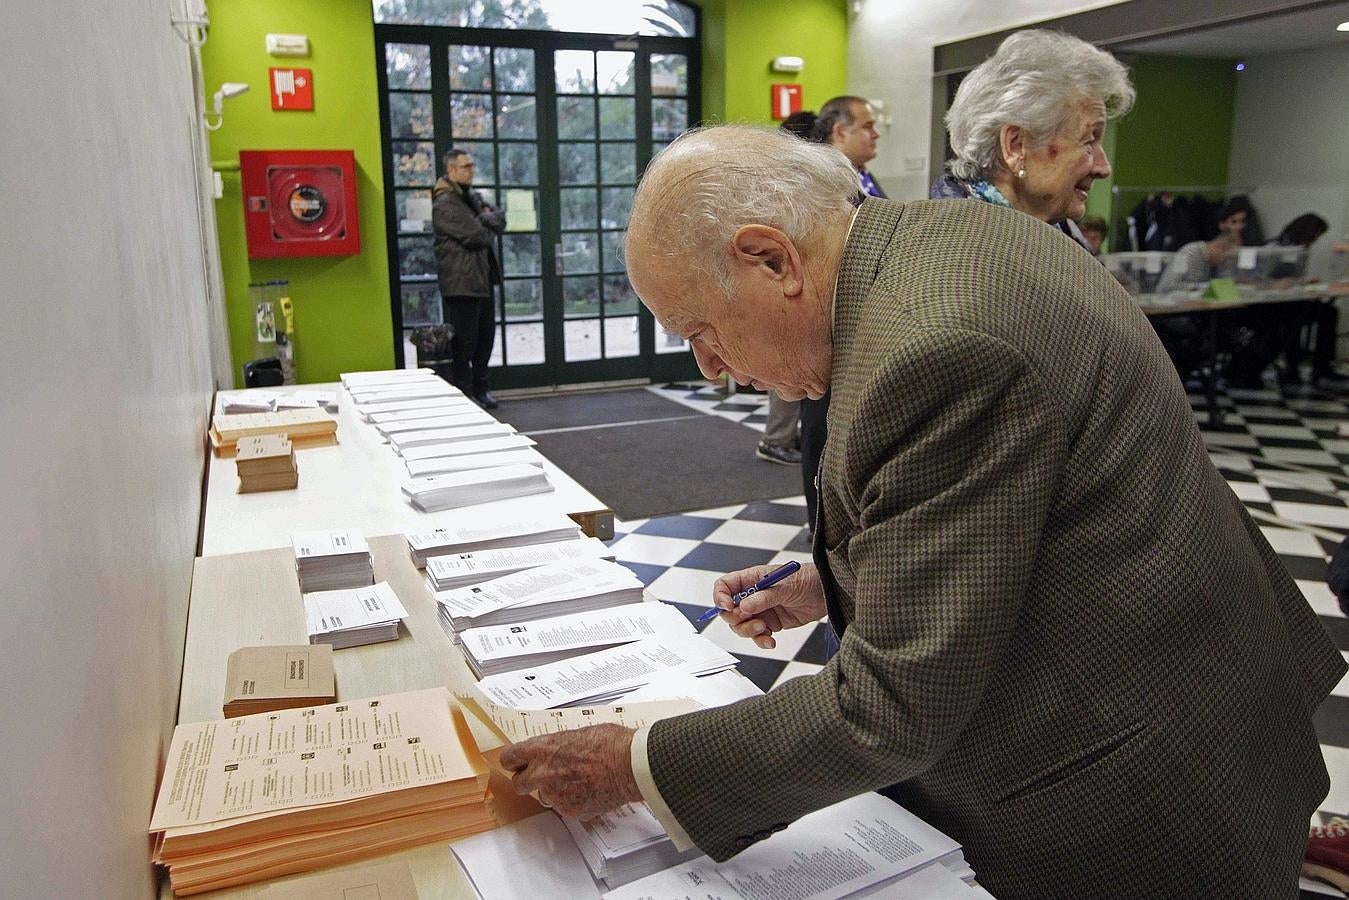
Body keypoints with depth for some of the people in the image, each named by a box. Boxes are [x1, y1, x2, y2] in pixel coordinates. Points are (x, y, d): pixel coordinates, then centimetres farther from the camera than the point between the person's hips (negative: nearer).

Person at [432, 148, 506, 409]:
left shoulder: (473, 197, 17)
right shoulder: (445, 204, -12)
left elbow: (500, 220, 9)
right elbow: (475, 235, -19)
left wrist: (484, 219, -11)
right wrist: (489, 226, 2)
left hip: (484, 278, 9)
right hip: (462, 282, -9)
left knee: (485, 337, 13)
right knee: (465, 341, -4)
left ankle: (479, 388, 24)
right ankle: (463, 395, 4)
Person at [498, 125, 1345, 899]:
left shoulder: (931, 350, -32)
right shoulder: (963, 234, -1)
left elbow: (895, 707, -27)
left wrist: (636, 768, -18)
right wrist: (839, 578, 4)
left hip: (1126, 808, -9)